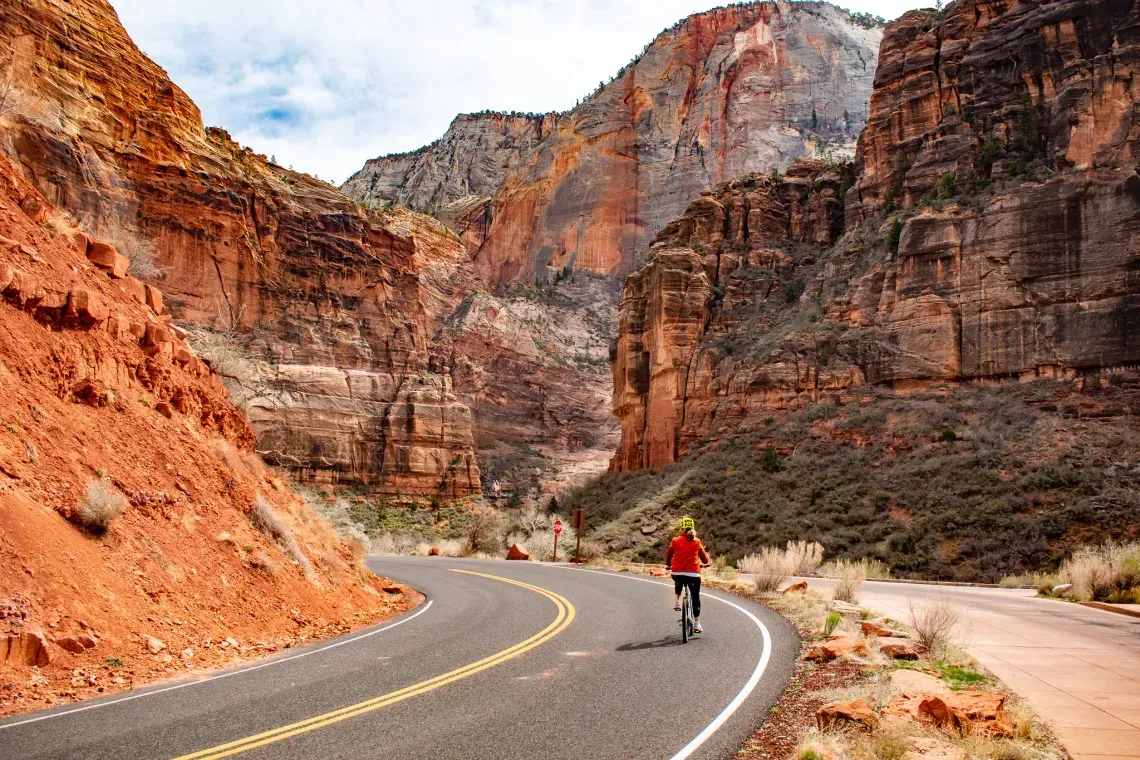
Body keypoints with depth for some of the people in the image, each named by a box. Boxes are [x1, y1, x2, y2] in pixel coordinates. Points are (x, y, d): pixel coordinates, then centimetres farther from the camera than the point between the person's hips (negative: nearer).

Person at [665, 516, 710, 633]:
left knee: (678, 583, 37)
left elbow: (668, 556, 14)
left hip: (677, 573, 1)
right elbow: (705, 559, 11)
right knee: (695, 597, 12)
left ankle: (676, 601, 23)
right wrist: (704, 563, 35)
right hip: (693, 573, -1)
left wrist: (668, 565, 34)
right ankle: (696, 623, 9)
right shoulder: (697, 542, 4)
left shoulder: (675, 541, 4)